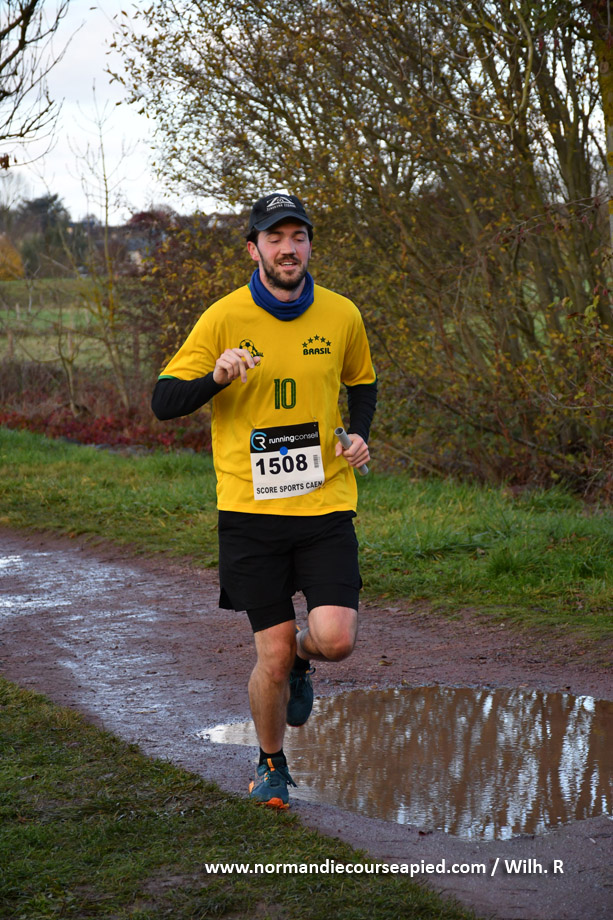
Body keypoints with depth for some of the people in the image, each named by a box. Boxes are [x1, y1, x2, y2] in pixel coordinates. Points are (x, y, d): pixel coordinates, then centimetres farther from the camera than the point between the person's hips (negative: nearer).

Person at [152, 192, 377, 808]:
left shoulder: (341, 316, 3)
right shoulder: (224, 318, -5)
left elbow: (361, 382, 22)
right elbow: (163, 401, -4)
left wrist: (360, 434, 3)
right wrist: (216, 376, -23)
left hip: (326, 503, 2)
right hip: (250, 508, -2)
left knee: (335, 639, -13)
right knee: (272, 656, 0)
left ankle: (299, 658, 27)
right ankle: (271, 764, 28)